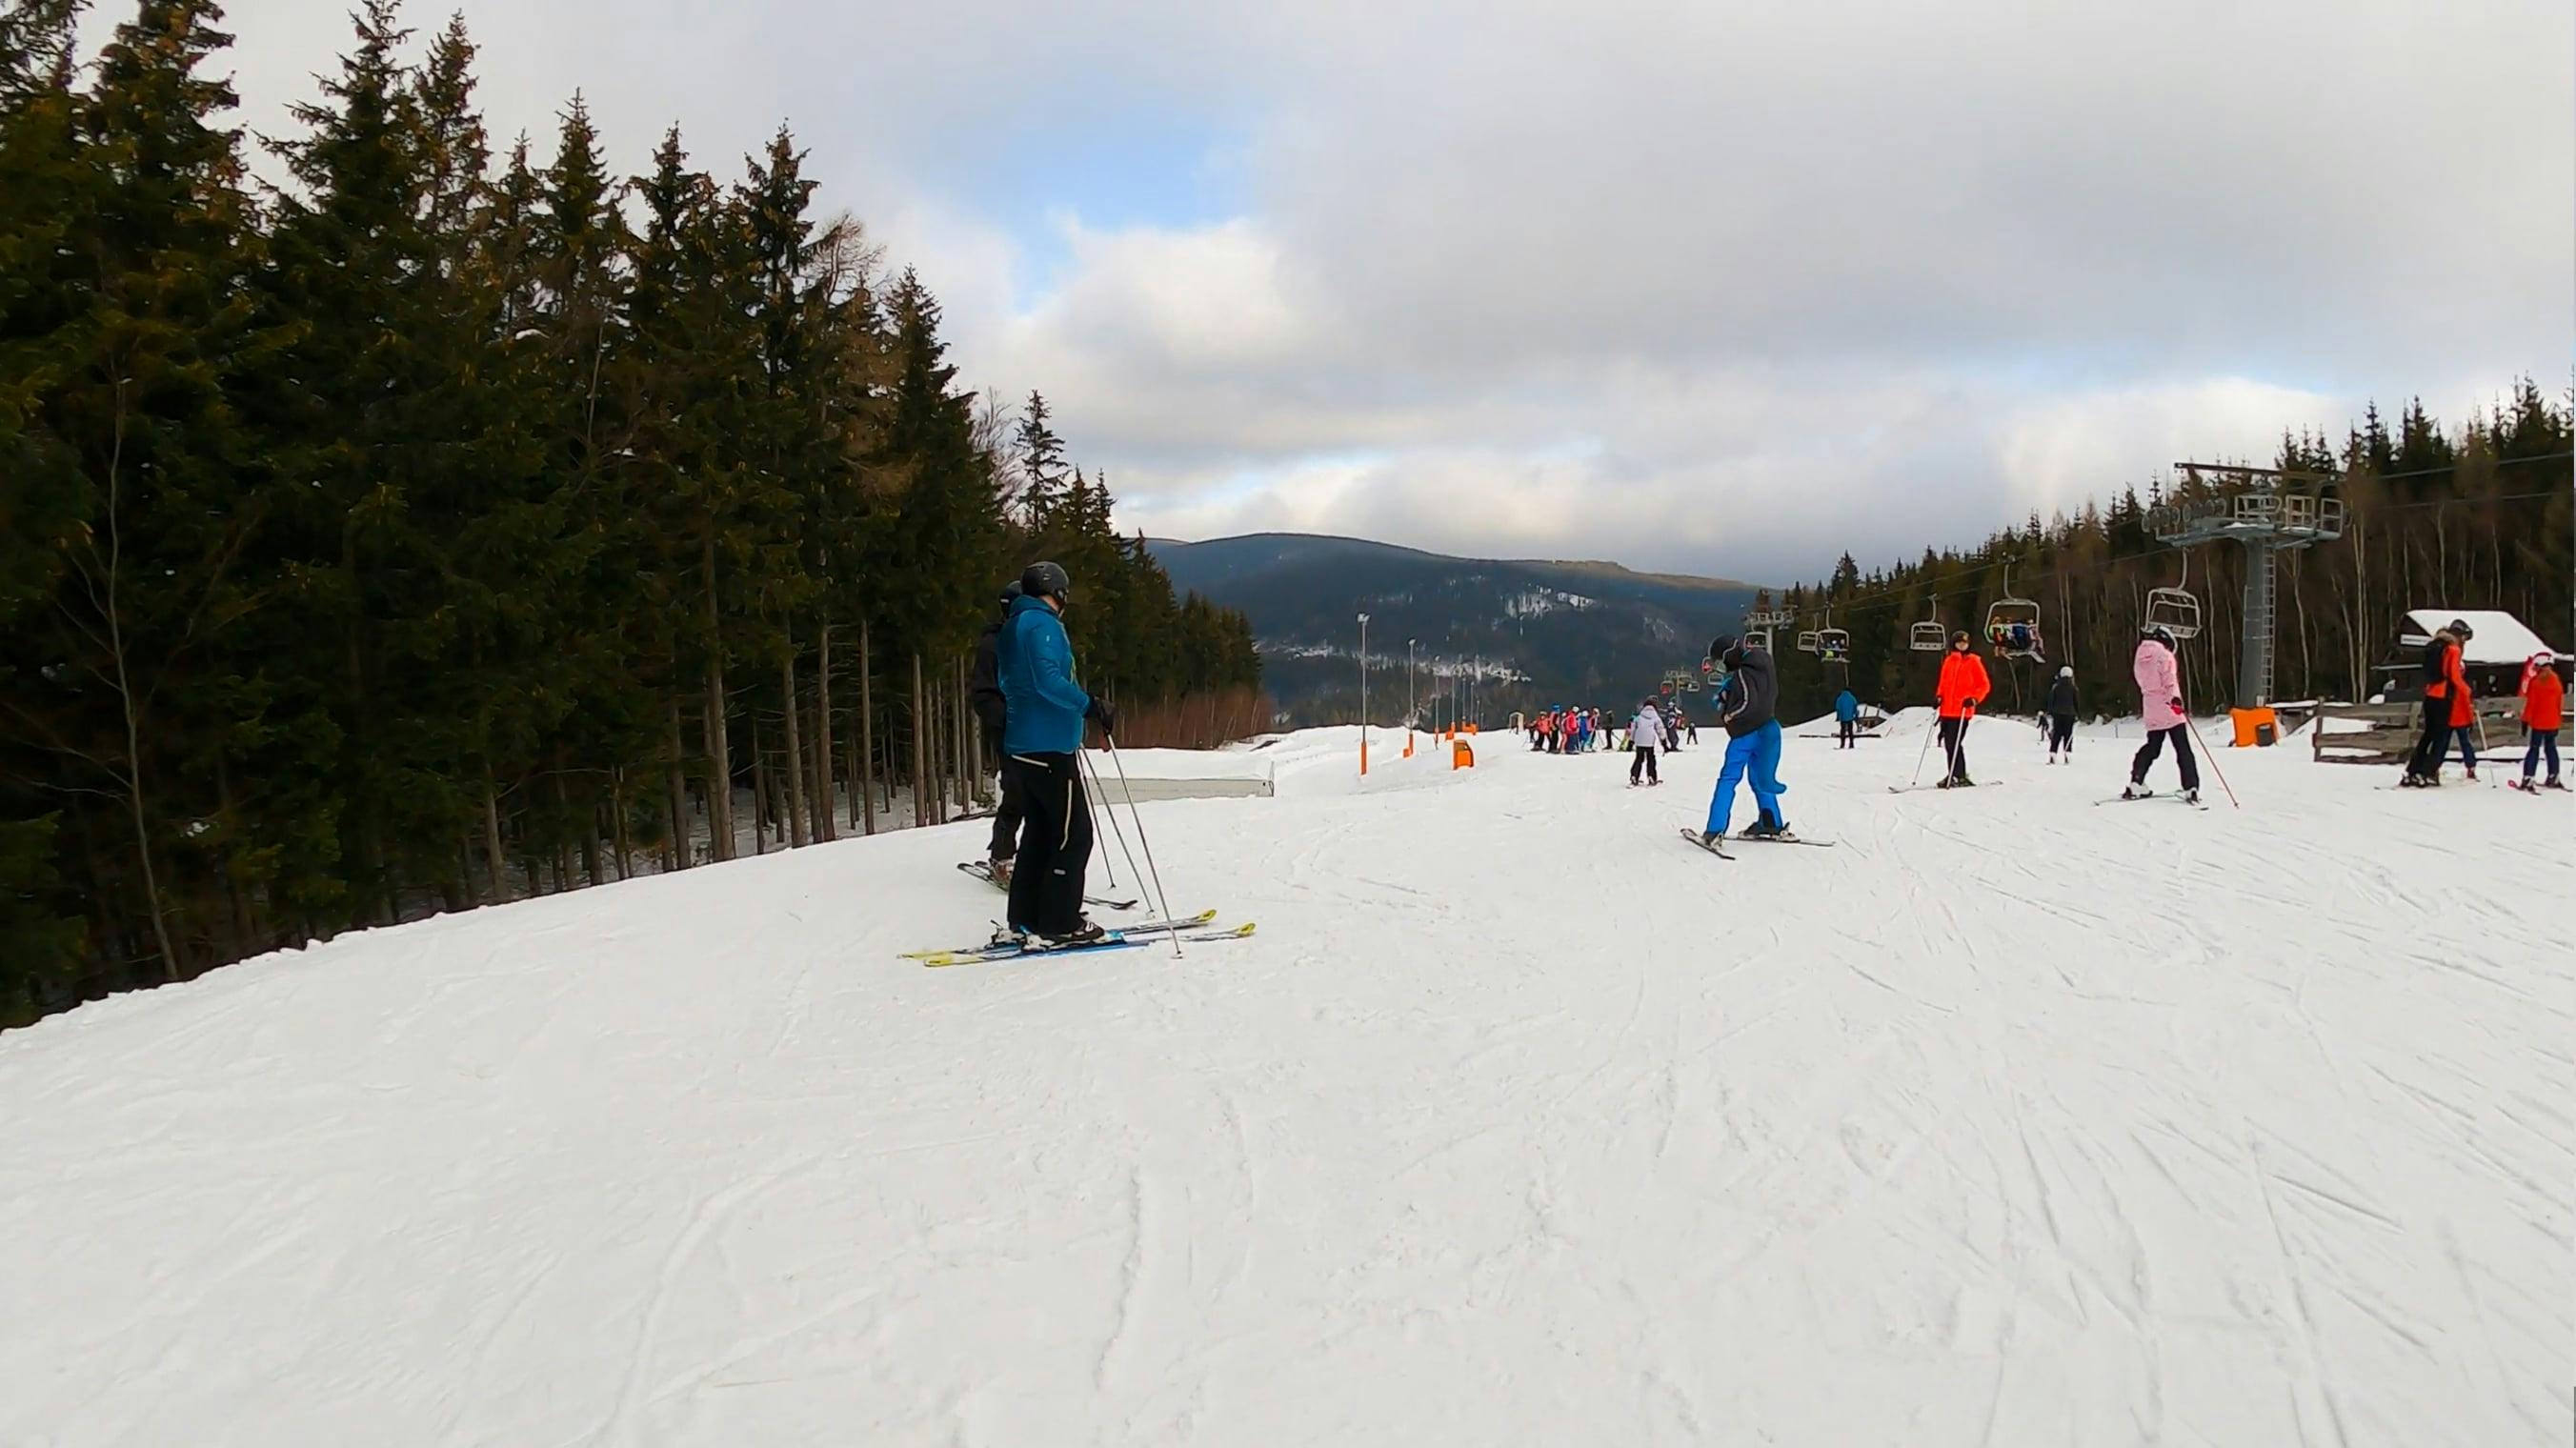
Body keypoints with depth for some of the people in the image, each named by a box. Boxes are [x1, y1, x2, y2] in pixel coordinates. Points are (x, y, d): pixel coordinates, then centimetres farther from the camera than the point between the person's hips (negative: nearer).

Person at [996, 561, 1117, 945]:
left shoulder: (1012, 628, 18)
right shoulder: (1042, 624, -12)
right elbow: (1048, 679, -25)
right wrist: (1091, 706, -26)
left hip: (1022, 747, 10)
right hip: (1051, 747, -10)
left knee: (1040, 830, 14)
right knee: (1073, 833, -6)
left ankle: (1025, 917, 16)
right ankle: (1061, 923, -6)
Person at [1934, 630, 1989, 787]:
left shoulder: (1973, 661, 1)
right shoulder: (1948, 660, 15)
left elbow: (1984, 684, 1)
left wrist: (1974, 699, -13)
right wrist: (1939, 696, 6)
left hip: (1962, 710, -5)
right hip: (1947, 709, 5)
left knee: (1954, 743, -12)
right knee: (1948, 743, 6)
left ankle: (1960, 777, -7)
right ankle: (1953, 775, 16)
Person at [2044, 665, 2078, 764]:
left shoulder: (2055, 686, 0)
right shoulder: (2073, 688, -1)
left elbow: (2051, 701, 1)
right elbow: (2076, 702, 1)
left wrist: (2049, 713, 5)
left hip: (2057, 714, 1)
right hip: (2069, 714, -1)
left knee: (2056, 735, 3)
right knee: (2068, 736, 2)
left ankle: (2052, 755, -5)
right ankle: (2068, 755, -6)